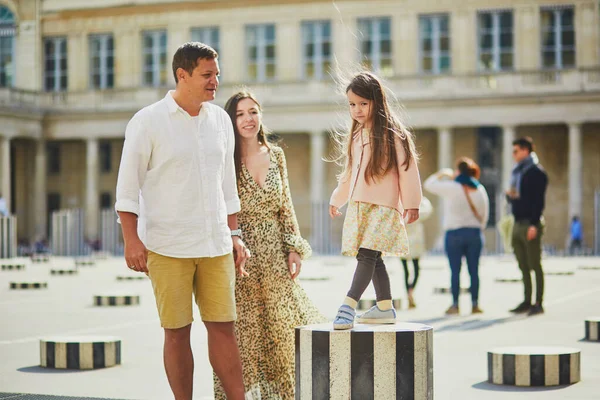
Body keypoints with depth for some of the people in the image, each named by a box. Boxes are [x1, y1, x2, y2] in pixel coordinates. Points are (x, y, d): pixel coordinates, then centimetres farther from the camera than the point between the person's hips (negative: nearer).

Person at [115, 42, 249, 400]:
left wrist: (234, 235, 14)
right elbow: (128, 185, -4)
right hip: (167, 246, -4)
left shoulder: (220, 119, 10)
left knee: (224, 327, 3)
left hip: (215, 244, 4)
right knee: (177, 331, 1)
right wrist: (132, 240, -11)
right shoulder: (148, 122, -4)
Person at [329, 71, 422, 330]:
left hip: (383, 205, -8)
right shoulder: (355, 136, 16)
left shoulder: (392, 134, -7)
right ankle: (385, 307, 17)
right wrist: (337, 199, 31)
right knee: (373, 259, 9)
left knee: (367, 255, -17)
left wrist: (411, 203, -9)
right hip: (358, 204, 8)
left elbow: (407, 169, -8)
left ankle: (348, 307, -27)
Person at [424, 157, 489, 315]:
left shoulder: (451, 187, -8)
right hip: (475, 233, 4)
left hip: (454, 233, -4)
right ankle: (475, 304, 7)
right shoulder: (480, 189, 6)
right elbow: (485, 214, 11)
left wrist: (441, 174, 17)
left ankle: (455, 305, 1)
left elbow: (428, 185, 1)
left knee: (455, 271, 0)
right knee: (474, 270, 6)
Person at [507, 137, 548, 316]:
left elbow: (538, 199, -15)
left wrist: (534, 224, -21)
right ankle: (527, 301, 17)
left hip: (530, 224, -8)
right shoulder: (517, 172, 17)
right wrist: (509, 195, 1)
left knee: (535, 265, -4)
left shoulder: (536, 171, -9)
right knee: (524, 266, 11)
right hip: (518, 224, 8)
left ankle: (538, 303, -1)